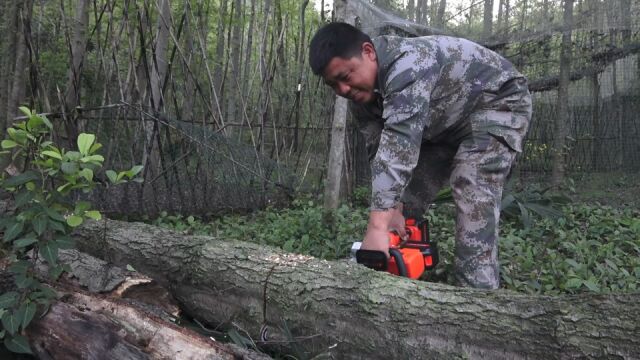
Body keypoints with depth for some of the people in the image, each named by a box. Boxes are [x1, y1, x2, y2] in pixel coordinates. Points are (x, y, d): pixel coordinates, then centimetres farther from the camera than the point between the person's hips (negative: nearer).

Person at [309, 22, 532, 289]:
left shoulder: (407, 62, -38)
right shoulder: (360, 97, -10)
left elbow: (399, 142, -47)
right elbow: (381, 154, -13)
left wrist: (378, 226, -53)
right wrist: (392, 210, -26)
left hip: (498, 103, -8)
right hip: (445, 125, 8)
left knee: (472, 191, -27)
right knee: (407, 198, 3)